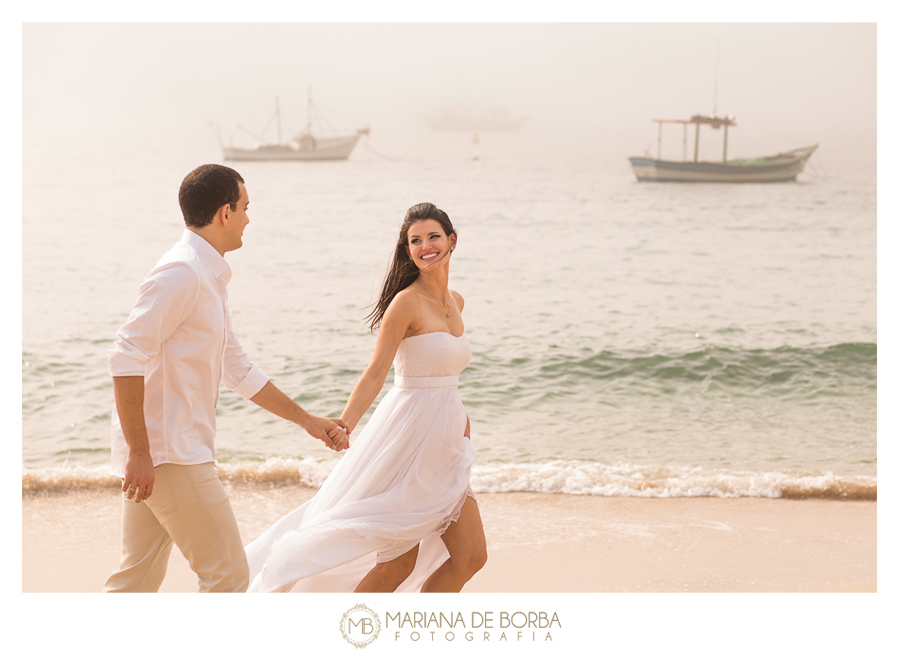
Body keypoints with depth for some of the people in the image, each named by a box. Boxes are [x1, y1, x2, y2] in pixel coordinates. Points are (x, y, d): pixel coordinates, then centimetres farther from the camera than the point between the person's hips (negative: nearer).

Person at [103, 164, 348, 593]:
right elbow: (127, 358, -21)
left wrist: (306, 420, 27)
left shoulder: (210, 277, 18)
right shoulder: (181, 272, -14)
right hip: (167, 453, -10)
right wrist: (139, 453, -22)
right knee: (228, 575, -4)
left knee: (138, 580, 13)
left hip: (178, 449, 10)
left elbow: (238, 370, 26)